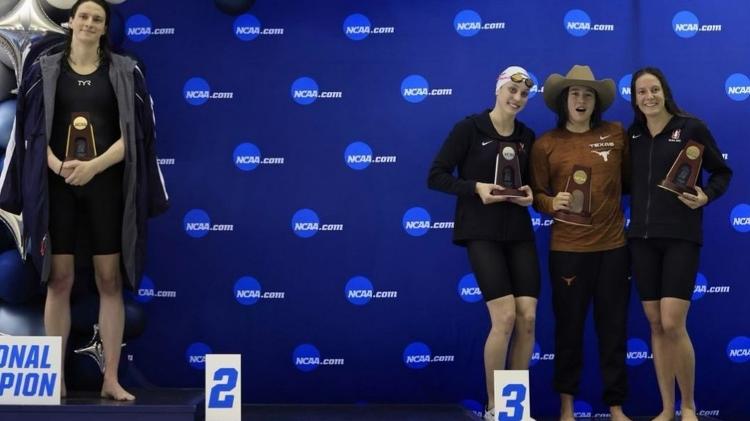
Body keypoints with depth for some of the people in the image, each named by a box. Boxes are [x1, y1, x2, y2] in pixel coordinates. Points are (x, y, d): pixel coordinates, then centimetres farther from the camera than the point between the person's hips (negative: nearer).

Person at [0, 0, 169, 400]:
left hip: (106, 184, 0)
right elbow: (33, 129, 3)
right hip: (56, 185, 0)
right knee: (59, 279, 2)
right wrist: (56, 165, -16)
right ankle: (55, 377, 9)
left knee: (110, 279, 1)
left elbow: (133, 132, -2)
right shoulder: (44, 70, 7)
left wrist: (93, 166, -17)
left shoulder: (125, 72, 4)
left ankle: (111, 378, 6)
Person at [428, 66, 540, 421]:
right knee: (505, 317, -14)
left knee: (528, 318, -2)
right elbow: (436, 177, -6)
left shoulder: (527, 137, 11)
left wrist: (531, 194, -1)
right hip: (482, 233, -5)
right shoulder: (469, 129, -4)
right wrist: (476, 187, -20)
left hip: (519, 234, 5)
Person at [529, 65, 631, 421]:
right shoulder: (546, 144, -1)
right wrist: (552, 203, -18)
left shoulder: (616, 134, 4)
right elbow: (536, 194, 2)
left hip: (613, 245, 2)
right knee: (569, 325, 7)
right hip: (567, 248, -1)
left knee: (613, 327, 7)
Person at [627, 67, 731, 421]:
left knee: (673, 324, -11)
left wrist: (706, 196, -14)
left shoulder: (691, 128, -2)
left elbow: (722, 172, 3)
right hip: (641, 237, 4)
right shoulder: (632, 135, 11)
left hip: (681, 236, -4)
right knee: (655, 325, 7)